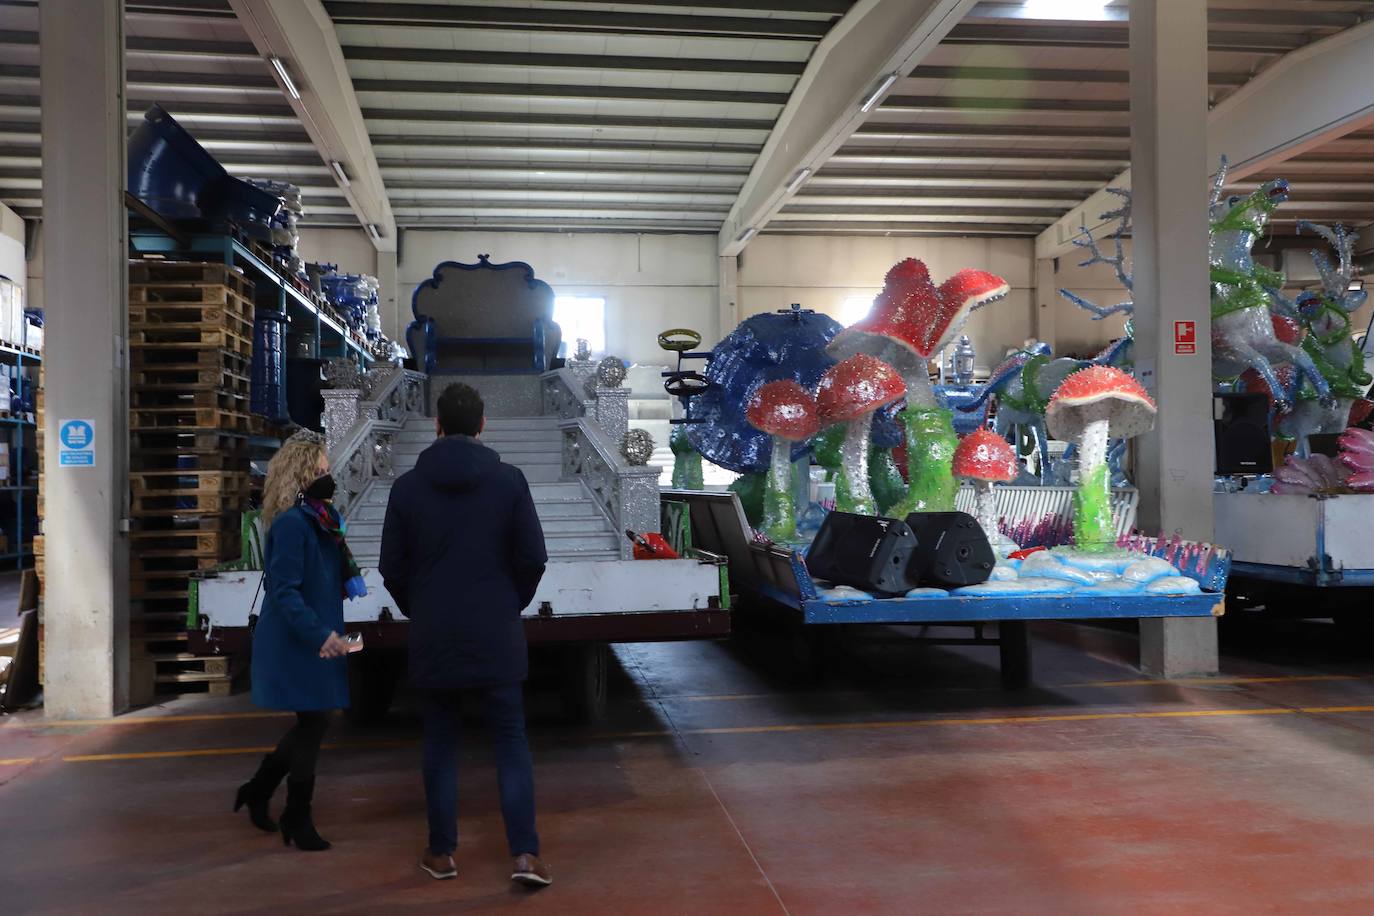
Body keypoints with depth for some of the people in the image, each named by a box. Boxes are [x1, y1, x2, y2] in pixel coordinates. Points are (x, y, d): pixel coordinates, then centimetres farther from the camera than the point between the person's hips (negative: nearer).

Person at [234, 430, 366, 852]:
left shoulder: (321, 520, 10)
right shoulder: (290, 524, -18)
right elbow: (284, 592, -23)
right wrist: (319, 634, -29)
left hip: (317, 641, 9)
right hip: (295, 644, -9)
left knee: (312, 724, 15)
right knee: (312, 724, -1)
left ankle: (257, 791, 32)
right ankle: (297, 821, 14)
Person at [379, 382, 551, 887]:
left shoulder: (408, 486, -2)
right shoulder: (509, 480, -5)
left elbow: (392, 568, 1)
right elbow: (533, 558, -5)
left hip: (433, 636, 1)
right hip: (496, 634, -1)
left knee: (440, 742, 13)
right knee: (511, 741, 5)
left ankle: (442, 852, 19)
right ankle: (525, 854, -1)